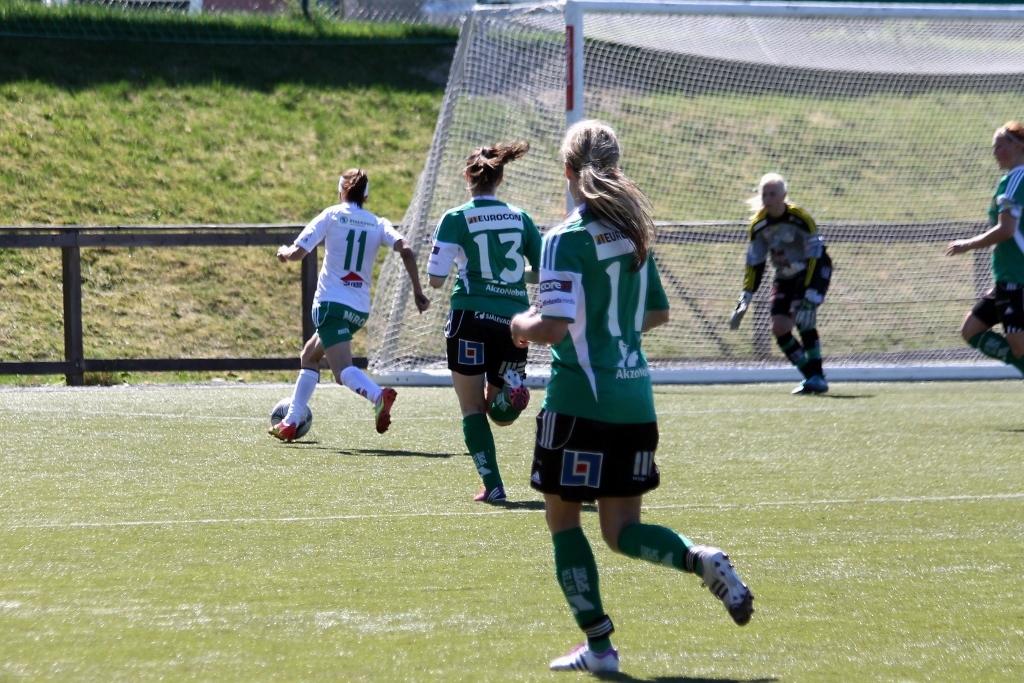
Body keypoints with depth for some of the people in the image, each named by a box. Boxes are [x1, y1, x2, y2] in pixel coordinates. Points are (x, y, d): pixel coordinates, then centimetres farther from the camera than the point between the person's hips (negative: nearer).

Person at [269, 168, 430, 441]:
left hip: (331, 303, -6)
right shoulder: (378, 224, 9)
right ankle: (290, 423, 27)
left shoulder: (331, 216, 0)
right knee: (310, 355, 26)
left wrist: (284, 251, 18)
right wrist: (417, 292, -5)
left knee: (343, 371, -18)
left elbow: (297, 252, -5)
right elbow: (405, 250, -8)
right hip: (360, 310, 6)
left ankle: (378, 395, -49)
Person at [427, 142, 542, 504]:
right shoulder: (520, 218, 8)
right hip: (513, 319, 3)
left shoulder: (456, 219, -3)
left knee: (473, 409, 7)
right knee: (502, 413, 17)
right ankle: (510, 381, -17)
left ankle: (493, 485, -4)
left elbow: (435, 278, -7)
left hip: (472, 315, -3)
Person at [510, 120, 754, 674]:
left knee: (563, 518, 9)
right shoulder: (633, 231, 9)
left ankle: (598, 643, 6)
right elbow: (657, 313, 19)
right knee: (622, 530, 10)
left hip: (579, 399, -7)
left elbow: (552, 327, -21)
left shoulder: (567, 239, -14)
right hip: (634, 397, 7)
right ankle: (702, 560, -18)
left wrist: (521, 323, 0)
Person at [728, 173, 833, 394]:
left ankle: (817, 377, -19)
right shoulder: (758, 224, -9)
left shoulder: (800, 218, -25)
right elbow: (754, 264, 0)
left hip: (814, 270, -6)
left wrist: (808, 299, -33)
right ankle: (810, 376, 4)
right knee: (779, 328, -8)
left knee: (803, 317, -27)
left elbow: (814, 259, -27)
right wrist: (744, 301, -5)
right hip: (785, 276, 6)